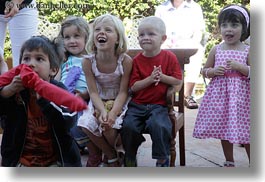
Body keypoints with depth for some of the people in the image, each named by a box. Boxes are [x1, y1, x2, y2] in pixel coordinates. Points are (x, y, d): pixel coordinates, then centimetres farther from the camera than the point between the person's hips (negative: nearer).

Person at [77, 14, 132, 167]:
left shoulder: (125, 61, -19)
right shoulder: (88, 61, -14)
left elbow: (123, 92, -16)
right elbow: (94, 92, -13)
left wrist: (113, 113, -31)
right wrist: (102, 111, -30)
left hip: (119, 103, -2)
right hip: (98, 103, 3)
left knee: (110, 126, -27)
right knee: (86, 124, -22)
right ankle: (112, 156, 4)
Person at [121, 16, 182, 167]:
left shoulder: (169, 57, 0)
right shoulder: (137, 60, 4)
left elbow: (178, 81, -1)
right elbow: (133, 86, -2)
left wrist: (162, 77, -15)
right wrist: (150, 79, -16)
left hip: (159, 105, -2)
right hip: (137, 105, 2)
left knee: (159, 125, -31)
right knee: (128, 125, -22)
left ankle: (162, 160, -7)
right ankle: (130, 159, 5)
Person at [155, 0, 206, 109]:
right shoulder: (161, 9, 17)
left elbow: (198, 31, 7)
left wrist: (194, 43, -14)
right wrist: (165, 41, -12)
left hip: (188, 46, 0)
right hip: (167, 47, 0)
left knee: (197, 50, -35)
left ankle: (187, 95, -36)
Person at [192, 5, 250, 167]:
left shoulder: (247, 51, -2)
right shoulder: (216, 50, 4)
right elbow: (205, 71, 12)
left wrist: (240, 66, -18)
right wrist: (213, 71, -9)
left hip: (240, 94, -2)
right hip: (220, 94, 3)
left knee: (244, 129, -1)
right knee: (224, 129, 11)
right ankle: (229, 162, 27)